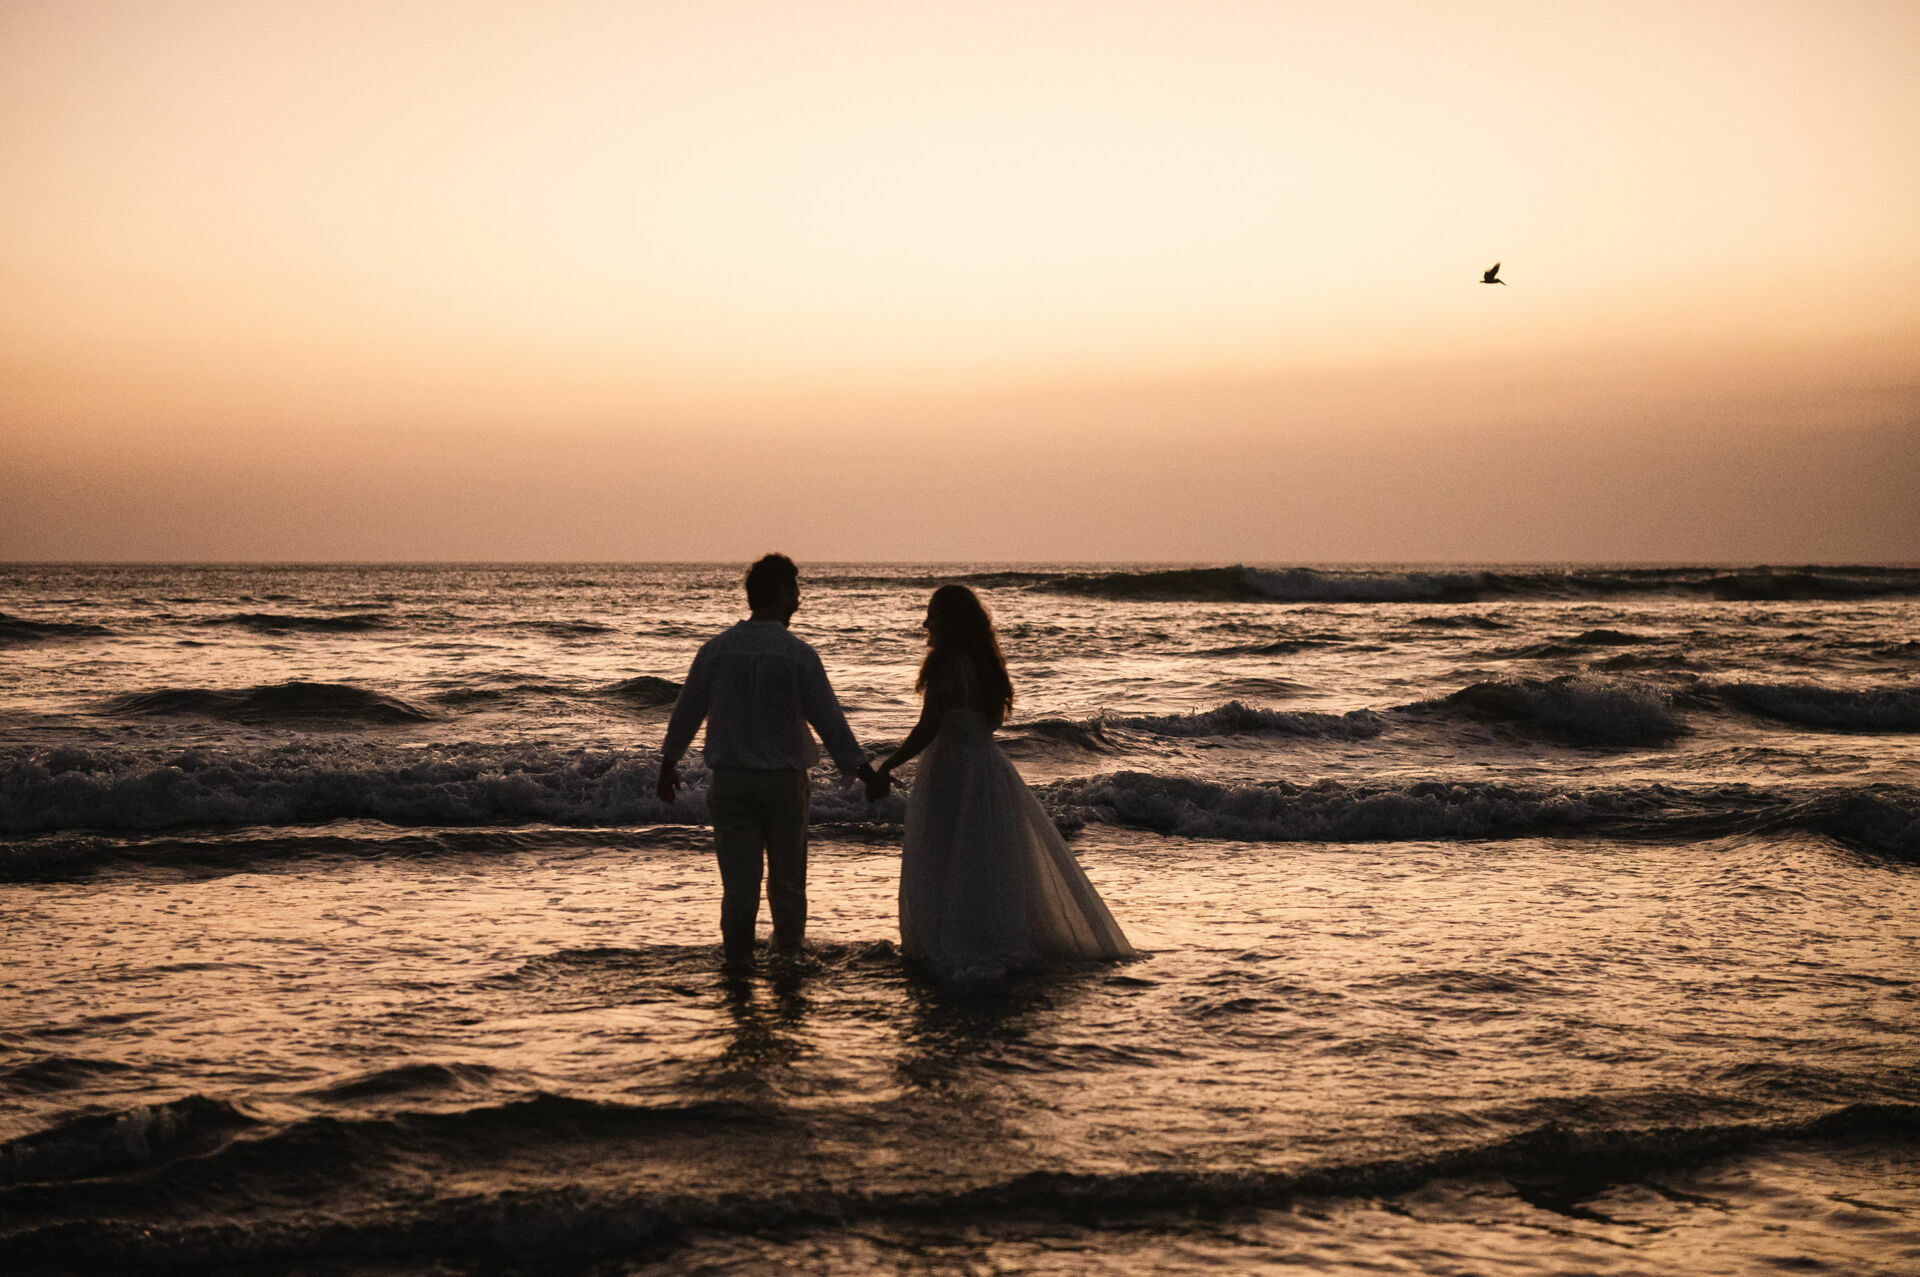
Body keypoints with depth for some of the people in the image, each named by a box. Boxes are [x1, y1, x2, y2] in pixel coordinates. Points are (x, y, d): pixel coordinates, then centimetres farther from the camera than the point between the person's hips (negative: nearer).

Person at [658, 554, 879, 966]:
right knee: (787, 880, 12)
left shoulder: (717, 649, -1)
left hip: (729, 779, 2)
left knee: (739, 880, 4)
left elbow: (687, 710, 6)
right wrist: (863, 770, -2)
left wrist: (668, 764, 19)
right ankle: (788, 955, 21)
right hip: (783, 779, -2)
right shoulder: (798, 655, -9)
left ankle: (738, 963, 2)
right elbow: (829, 719, -9)